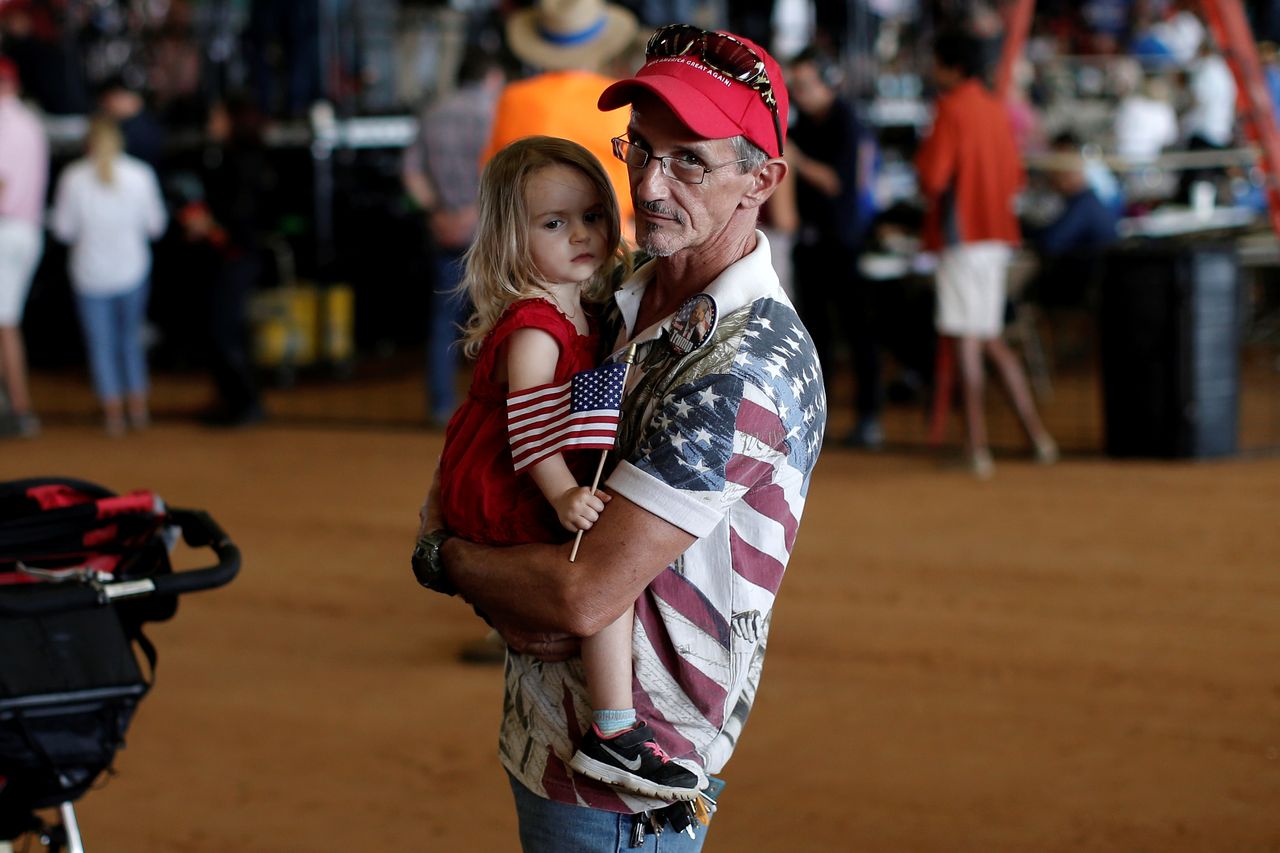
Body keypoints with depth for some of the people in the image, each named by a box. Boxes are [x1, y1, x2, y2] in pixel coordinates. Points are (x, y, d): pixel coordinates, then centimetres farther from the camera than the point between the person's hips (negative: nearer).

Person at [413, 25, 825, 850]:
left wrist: (439, 555, -10)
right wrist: (508, 603, -10)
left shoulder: (746, 366, -25)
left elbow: (587, 595, -28)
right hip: (544, 728, 8)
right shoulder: (627, 301, 4)